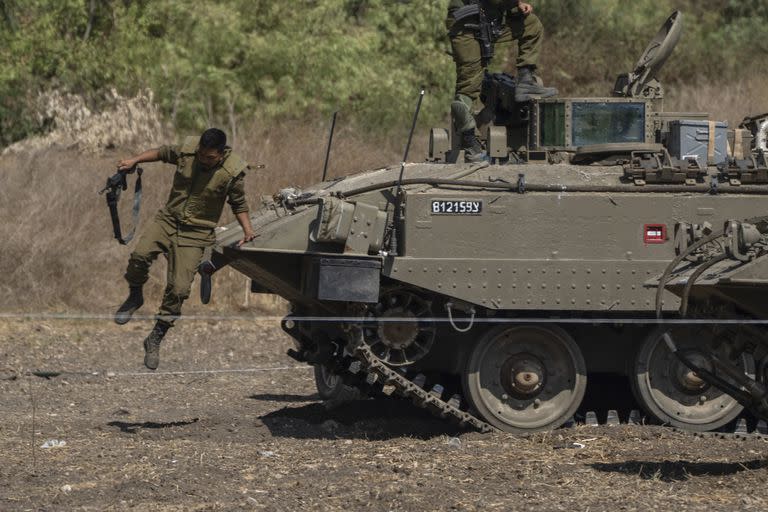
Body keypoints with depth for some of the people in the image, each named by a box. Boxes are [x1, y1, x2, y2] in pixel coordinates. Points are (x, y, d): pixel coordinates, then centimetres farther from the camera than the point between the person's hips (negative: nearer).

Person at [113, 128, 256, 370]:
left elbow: (238, 204, 3)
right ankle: (134, 297, 6)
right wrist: (134, 160, 7)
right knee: (140, 254, -25)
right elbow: (162, 153, 15)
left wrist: (247, 229, -11)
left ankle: (155, 339, 5)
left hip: (195, 234, -2)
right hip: (168, 220, 2)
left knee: (179, 289, -12)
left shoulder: (231, 172, -11)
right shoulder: (186, 151, -5)